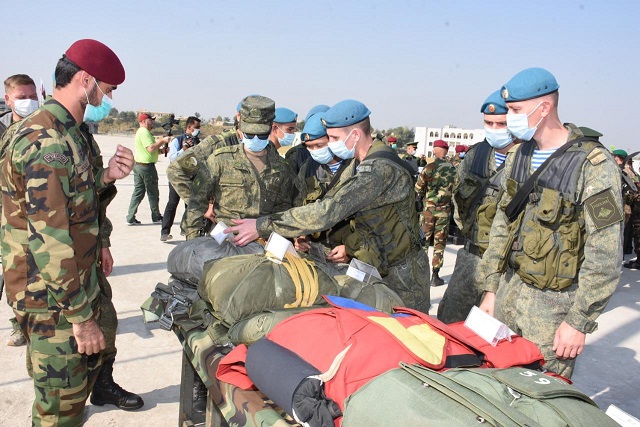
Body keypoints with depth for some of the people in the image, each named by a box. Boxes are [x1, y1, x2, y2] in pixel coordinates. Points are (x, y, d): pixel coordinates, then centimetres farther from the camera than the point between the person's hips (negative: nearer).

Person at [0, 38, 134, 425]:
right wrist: (81, 316, -21)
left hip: (79, 277, 10)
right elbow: (50, 241, -26)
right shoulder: (46, 142, -24)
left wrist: (106, 176, -1)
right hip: (52, 296, -10)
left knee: (88, 366, 25)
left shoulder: (68, 132, 9)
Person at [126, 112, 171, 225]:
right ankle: (156, 217, 14)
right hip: (147, 166, -10)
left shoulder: (140, 132, 19)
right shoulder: (144, 132, -14)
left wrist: (161, 150, 5)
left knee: (138, 192, 8)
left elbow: (151, 149, 20)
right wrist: (163, 141, -15)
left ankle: (130, 218, 5)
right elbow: (151, 148, -24)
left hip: (138, 165, 10)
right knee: (153, 193, 3)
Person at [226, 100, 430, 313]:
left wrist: (263, 225, -30)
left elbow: (328, 211, -32)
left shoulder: (381, 168, -26)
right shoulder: (375, 162, 7)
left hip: (402, 277, -9)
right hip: (384, 268, 9)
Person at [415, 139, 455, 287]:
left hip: (428, 208, -1)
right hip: (445, 210, 1)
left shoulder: (429, 168, -8)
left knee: (423, 240, 8)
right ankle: (435, 276, 9)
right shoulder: (453, 170, -1)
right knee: (440, 242, 7)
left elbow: (418, 189, -3)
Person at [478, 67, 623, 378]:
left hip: (555, 303, -6)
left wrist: (579, 321, -14)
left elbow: (605, 256, -15)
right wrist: (491, 288, 11)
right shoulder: (519, 156, 7)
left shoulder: (594, 165, -15)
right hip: (509, 290, 6)